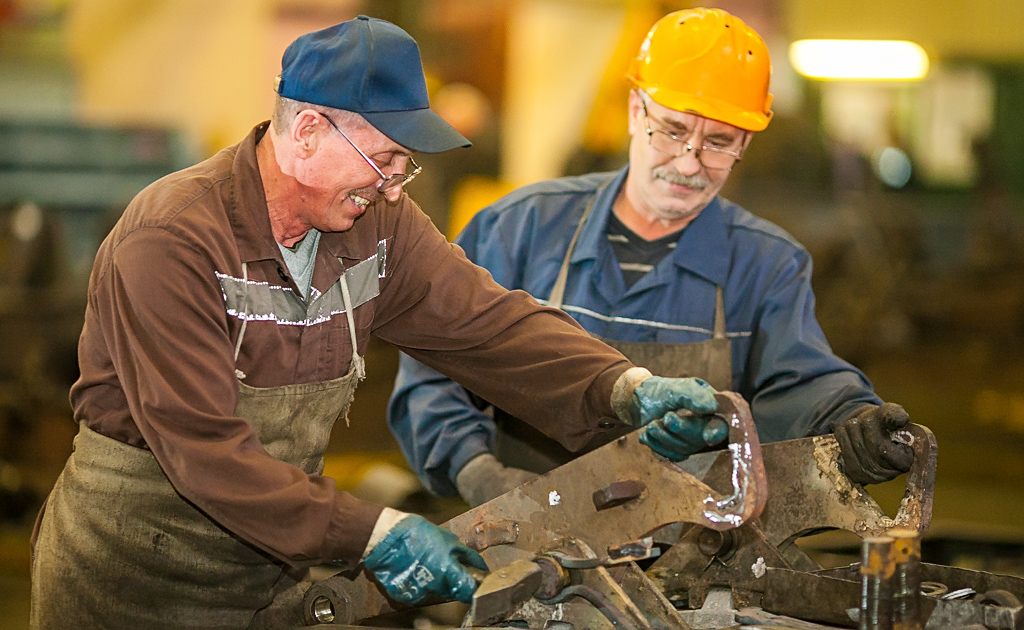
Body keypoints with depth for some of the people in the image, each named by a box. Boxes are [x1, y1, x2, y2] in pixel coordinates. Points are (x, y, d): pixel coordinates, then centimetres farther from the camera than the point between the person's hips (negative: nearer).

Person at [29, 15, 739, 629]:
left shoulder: (376, 222, -2)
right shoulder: (169, 242, -25)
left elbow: (487, 320, -6)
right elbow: (202, 446, -29)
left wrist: (626, 389, -24)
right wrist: (373, 532, -34)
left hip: (274, 567, 6)